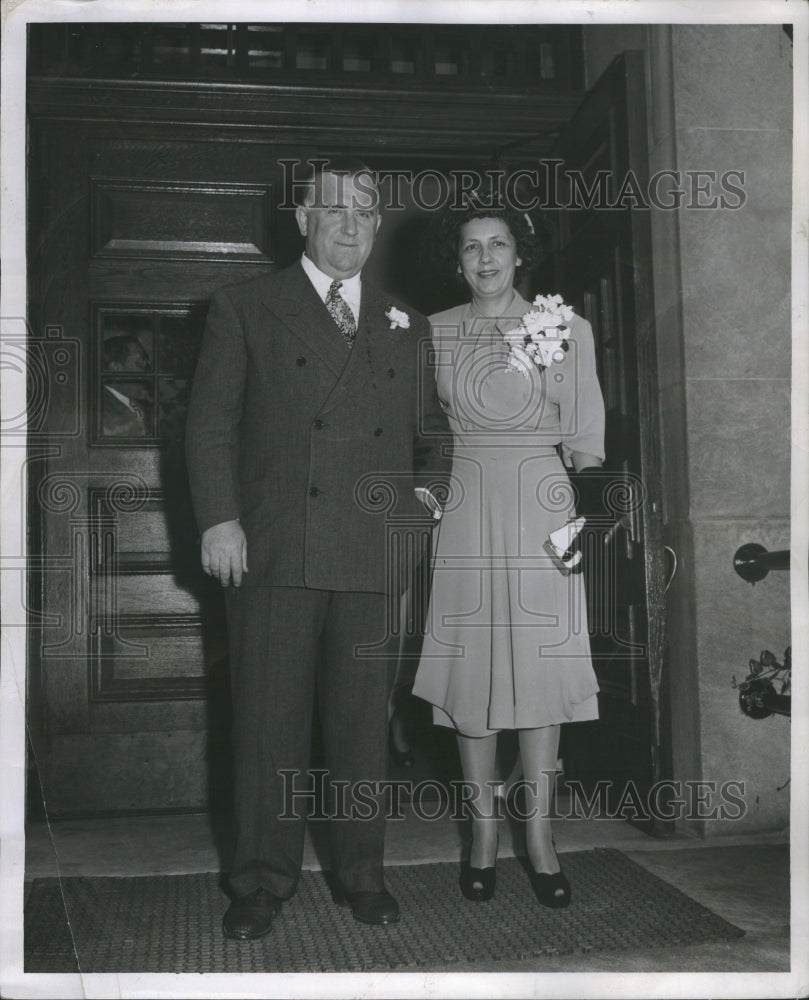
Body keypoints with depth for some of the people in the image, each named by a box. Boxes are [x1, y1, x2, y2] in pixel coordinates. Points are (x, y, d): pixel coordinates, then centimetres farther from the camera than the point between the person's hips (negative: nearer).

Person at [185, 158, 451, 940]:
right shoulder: (244, 309, 9)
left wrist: (430, 489, 6)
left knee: (363, 721, 7)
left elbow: (433, 429, 24)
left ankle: (360, 874, 21)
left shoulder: (405, 326, 18)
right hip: (272, 551, -2)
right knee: (269, 720, 1)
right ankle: (262, 882, 15)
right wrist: (219, 518, -7)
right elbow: (210, 422, 3)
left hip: (375, 553, 3)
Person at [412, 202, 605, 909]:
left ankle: (539, 835, 10)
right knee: (471, 666, 2)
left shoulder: (566, 328, 5)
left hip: (540, 502, -1)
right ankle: (484, 831, 14)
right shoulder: (434, 332, 9)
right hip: (465, 508, 1)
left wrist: (588, 518, -3)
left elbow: (585, 435, 5)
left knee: (541, 665, -1)